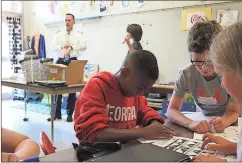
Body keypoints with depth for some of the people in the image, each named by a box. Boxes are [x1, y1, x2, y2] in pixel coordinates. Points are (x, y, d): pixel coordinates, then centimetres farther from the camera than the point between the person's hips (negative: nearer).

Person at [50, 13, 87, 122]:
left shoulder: (78, 35, 4)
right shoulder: (59, 34, 9)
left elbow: (83, 46, -12)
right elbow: (54, 46, -1)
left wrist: (71, 47, -22)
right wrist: (62, 46, -19)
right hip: (60, 61, 2)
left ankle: (70, 114, 15)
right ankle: (57, 113, 15)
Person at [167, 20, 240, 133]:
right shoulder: (187, 74, -19)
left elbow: (233, 111, -13)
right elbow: (171, 110, -17)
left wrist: (223, 122, -35)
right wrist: (191, 123, -37)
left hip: (228, 122, -1)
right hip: (202, 124, 1)